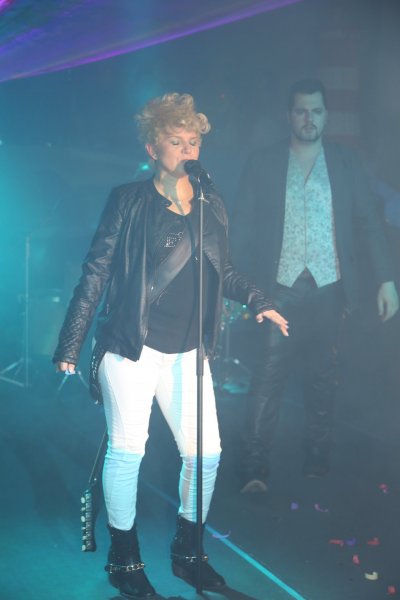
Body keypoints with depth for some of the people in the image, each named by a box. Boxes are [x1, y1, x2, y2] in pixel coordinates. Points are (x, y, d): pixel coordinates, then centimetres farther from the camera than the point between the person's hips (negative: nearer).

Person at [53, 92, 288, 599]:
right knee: (127, 450, 1)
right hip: (130, 348, -4)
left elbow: (222, 270, 20)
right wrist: (70, 344, -7)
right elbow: (95, 273, -5)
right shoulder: (129, 201, -4)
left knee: (205, 452, 5)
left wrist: (258, 302, 6)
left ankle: (187, 552, 26)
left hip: (187, 351, 5)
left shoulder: (211, 204, 9)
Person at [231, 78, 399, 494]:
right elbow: (242, 227, 2)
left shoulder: (345, 163, 7)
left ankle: (318, 462, 17)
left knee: (321, 380, 7)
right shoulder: (261, 164, 3)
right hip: (280, 289, -1)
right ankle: (254, 468, -3)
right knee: (267, 379, -6)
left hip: (328, 289, 2)